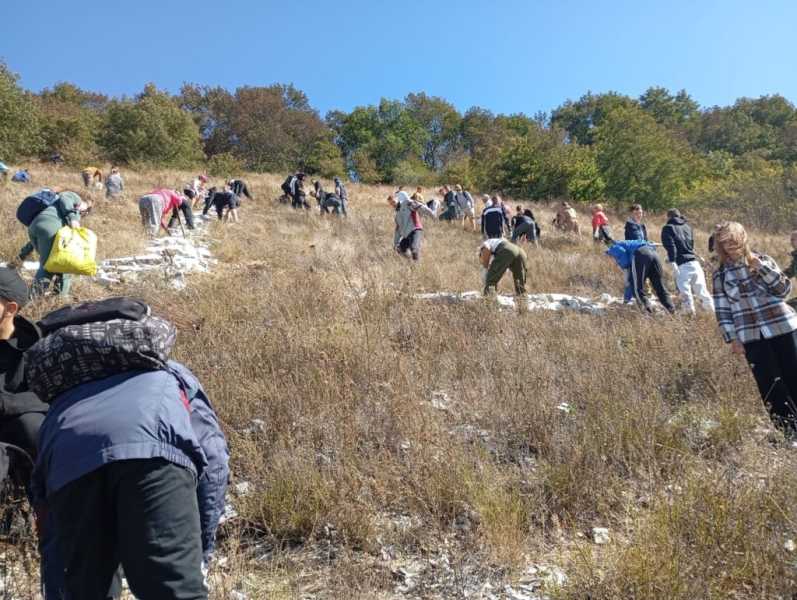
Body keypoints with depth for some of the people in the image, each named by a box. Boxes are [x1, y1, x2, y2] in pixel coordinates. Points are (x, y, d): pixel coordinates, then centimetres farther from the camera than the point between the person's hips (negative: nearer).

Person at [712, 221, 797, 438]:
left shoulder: (761, 260, 4)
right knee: (769, 386, 2)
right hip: (751, 336, 0)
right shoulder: (720, 275, 3)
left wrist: (760, 266, -14)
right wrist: (732, 339, -3)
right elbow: (722, 310, 3)